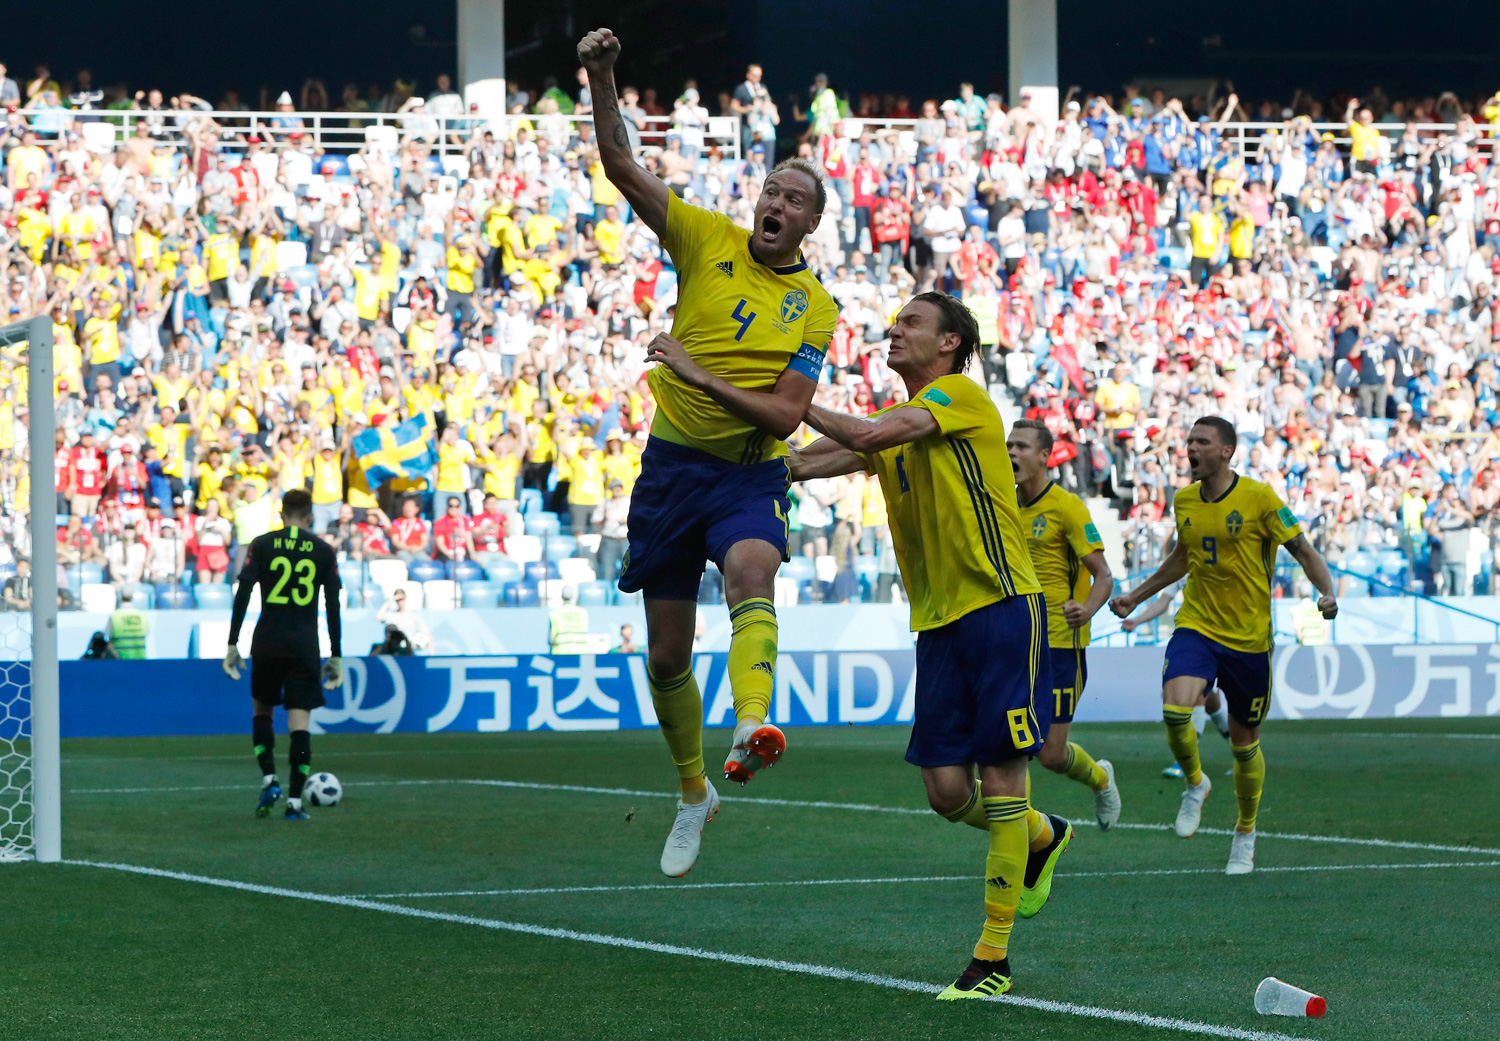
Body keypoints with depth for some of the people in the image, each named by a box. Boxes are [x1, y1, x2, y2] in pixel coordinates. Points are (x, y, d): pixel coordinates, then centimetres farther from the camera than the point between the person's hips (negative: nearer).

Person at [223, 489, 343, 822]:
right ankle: (295, 801, -5)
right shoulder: (324, 552, 4)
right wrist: (336, 656, 8)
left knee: (262, 709, 20)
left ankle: (269, 779, 4)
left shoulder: (262, 545, 2)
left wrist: (232, 644, 0)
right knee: (300, 720, -1)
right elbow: (333, 606, 3)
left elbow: (242, 595, -4)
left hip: (267, 642, 0)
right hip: (305, 645, 0)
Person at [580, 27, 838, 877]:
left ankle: (753, 726, -59)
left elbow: (785, 416, -9)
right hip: (672, 463, 2)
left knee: (752, 569, -36)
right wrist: (602, 80, -20)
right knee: (667, 654, 7)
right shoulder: (708, 241, 1)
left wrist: (702, 376, -20)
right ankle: (694, 794, 29)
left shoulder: (815, 310, -2)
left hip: (749, 474, -2)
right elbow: (622, 168, -6)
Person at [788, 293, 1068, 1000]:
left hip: (1000, 606, -7)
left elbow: (864, 436, -19)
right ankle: (1043, 837, 34)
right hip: (938, 622, 7)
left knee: (999, 779, -6)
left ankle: (993, 959, -2)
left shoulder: (962, 395, -6)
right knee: (947, 790, 3)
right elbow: (811, 462, 10)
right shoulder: (898, 420, 18)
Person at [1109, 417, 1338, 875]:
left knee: (1244, 743, 8)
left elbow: (1304, 550, -5)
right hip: (1196, 626, 3)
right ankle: (1194, 783, 6)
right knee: (1174, 708, -24)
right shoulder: (1184, 501, 4)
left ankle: (1245, 834, 32)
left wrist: (1327, 592, -23)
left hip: (1248, 636, -3)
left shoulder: (1259, 498, -10)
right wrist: (1136, 596, 27)